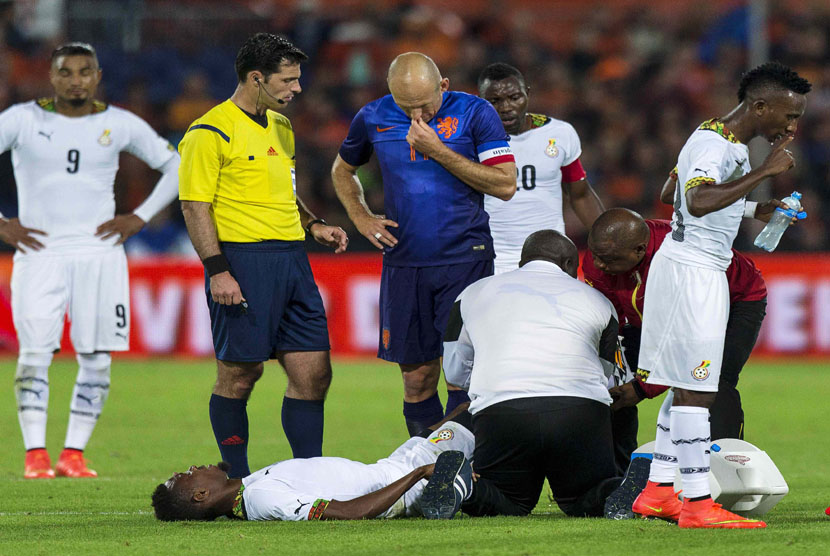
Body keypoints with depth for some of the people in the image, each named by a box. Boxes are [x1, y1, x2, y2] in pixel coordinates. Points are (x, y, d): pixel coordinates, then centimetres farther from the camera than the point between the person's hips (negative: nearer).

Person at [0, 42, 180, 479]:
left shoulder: (120, 125, 5)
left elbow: (175, 166, 14)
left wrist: (140, 217, 5)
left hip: (99, 252, 2)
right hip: (39, 251, -2)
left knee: (96, 359, -3)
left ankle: (74, 454, 4)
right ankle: (35, 455, -6)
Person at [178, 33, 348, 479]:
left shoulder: (281, 128, 19)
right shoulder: (211, 133, -8)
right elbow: (195, 206, -12)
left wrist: (313, 226, 15)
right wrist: (217, 270, -19)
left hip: (292, 258, 8)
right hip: (243, 261, -8)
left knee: (313, 373, 4)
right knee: (239, 375, -3)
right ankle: (236, 481, 6)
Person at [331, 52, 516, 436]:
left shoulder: (474, 113, -4)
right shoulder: (373, 118, 6)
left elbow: (505, 185, -9)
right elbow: (342, 170, 25)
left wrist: (438, 151, -14)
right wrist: (361, 218, 8)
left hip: (465, 260, -3)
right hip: (404, 264, 3)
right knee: (417, 377, 3)